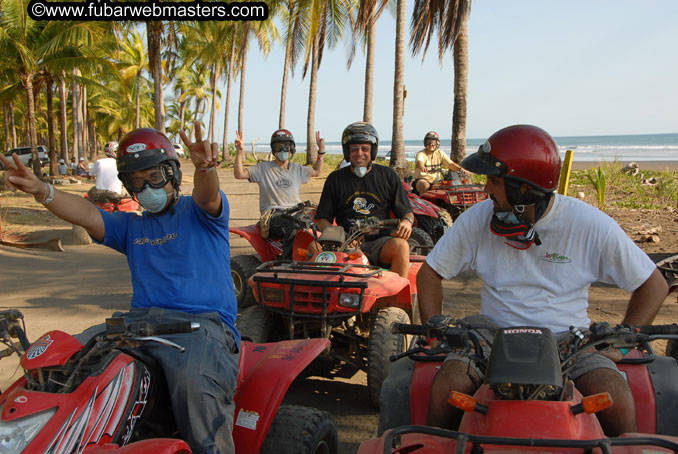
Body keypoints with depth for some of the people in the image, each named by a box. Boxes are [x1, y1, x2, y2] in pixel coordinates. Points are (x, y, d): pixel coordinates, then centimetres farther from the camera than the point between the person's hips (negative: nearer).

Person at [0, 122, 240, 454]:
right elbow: (85, 214, 10)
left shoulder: (198, 212, 12)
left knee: (195, 384, -36)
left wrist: (205, 166, -38)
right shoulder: (131, 226, 26)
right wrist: (41, 190, -10)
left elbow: (208, 194, -12)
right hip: (140, 319, 5)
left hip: (203, 322, -5)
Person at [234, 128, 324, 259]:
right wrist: (240, 152, -13)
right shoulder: (263, 168, 7)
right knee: (293, 229, -37)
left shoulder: (297, 169, 20)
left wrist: (321, 151, 26)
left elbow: (317, 171, 35)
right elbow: (239, 174, -2)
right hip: (272, 214, -4)